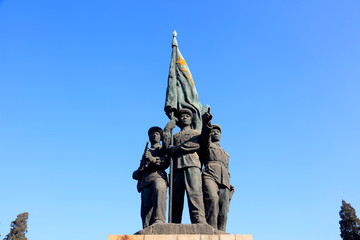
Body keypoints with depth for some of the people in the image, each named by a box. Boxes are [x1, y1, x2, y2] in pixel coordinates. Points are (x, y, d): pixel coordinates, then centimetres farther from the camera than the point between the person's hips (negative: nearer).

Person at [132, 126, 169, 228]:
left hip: (158, 175, -4)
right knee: (146, 209, -15)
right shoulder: (145, 153, 37)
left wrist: (152, 159, -14)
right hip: (145, 181, 4)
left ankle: (159, 221, -54)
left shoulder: (164, 149, 26)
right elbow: (136, 174, 35)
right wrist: (137, 173, 9)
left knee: (159, 188, -39)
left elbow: (166, 162, 4)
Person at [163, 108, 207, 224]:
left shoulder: (197, 132, 26)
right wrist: (170, 125, 18)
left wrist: (175, 149, 1)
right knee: (176, 197, -7)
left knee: (194, 192, -22)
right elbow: (166, 144, 11)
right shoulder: (175, 136, 34)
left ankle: (199, 222, -34)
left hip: (192, 164, -3)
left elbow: (195, 145, 3)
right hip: (177, 167, 3)